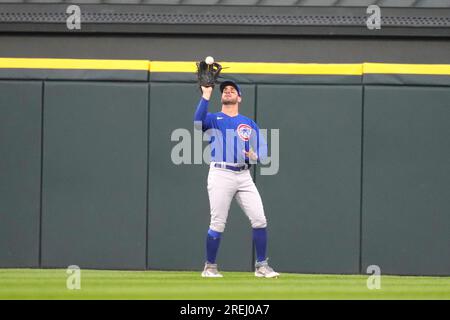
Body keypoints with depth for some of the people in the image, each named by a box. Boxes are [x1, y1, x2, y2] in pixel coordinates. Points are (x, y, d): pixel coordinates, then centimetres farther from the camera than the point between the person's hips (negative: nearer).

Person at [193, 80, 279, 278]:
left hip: (244, 176, 3)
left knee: (259, 220, -5)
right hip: (220, 175, -3)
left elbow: (262, 150, 14)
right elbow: (198, 121, -15)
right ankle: (210, 267, 8)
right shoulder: (213, 119, 8)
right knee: (218, 224, -5)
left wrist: (255, 156, -9)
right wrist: (206, 96, -16)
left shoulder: (250, 124, 18)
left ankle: (261, 266, 4)